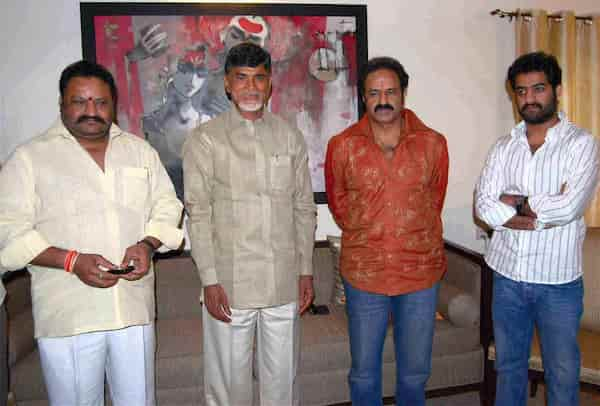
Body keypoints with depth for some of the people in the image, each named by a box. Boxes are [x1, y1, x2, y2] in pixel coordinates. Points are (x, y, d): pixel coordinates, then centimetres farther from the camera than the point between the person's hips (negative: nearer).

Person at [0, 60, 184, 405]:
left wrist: (147, 244, -8)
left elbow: (166, 207, 13)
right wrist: (71, 260, -18)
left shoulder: (140, 151, 10)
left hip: (135, 308, 3)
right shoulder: (29, 157, 0)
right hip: (67, 315, -2)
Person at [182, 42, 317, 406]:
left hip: (284, 282, 3)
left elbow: (305, 209, 9)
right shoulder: (205, 140, -3)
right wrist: (210, 280, -9)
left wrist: (306, 270, 5)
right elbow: (198, 214, -5)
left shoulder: (291, 138, 7)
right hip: (229, 283, -2)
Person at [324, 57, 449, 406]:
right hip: (364, 273, 0)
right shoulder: (342, 146, -4)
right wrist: (364, 238, 9)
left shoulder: (433, 144, -2)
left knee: (415, 374, 16)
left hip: (421, 273, 1)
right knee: (364, 374, 14)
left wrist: (414, 239, 11)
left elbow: (435, 199, 11)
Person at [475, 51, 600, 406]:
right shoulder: (504, 147, 3)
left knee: (562, 372, 11)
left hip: (558, 281, -3)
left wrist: (517, 201, -10)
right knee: (509, 365, 18)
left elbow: (568, 207, -22)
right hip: (508, 274, 4)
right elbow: (484, 207, -9)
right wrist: (542, 216, -18)